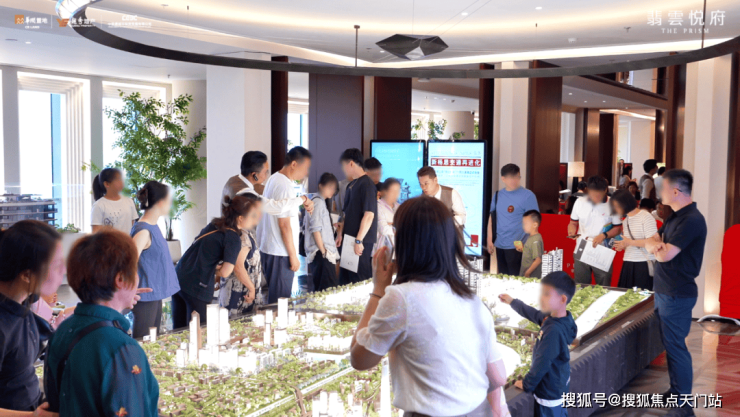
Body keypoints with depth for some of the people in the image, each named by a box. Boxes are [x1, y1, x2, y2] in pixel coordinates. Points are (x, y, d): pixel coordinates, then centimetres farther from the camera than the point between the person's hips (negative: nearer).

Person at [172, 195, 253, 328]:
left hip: (178, 277, 8)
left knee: (179, 330, 17)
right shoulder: (233, 238, -13)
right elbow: (225, 273, -15)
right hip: (196, 287, -8)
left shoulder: (215, 224, 10)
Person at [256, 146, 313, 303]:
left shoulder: (274, 179, 11)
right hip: (280, 253, -10)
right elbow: (284, 225, -18)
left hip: (267, 247, 10)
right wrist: (293, 256, -13)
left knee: (273, 294, 17)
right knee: (280, 298, -1)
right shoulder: (285, 187, -19)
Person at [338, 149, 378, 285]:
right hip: (349, 239, 9)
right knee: (345, 278, 14)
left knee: (360, 280, -4)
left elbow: (369, 215, -20)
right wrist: (341, 234, 15)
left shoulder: (366, 184, -14)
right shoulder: (351, 185, 13)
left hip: (361, 241, -9)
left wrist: (359, 240, -21)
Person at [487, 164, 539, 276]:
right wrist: (489, 239, 10)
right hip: (499, 245, 5)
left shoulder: (528, 195, -7)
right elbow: (492, 217, 14)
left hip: (517, 246, -5)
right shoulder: (498, 195, 9)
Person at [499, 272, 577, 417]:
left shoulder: (554, 331, -32)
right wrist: (512, 302, 26)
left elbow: (541, 364, -25)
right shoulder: (551, 318, -7)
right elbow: (533, 314, 14)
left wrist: (526, 385, -9)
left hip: (549, 394, -8)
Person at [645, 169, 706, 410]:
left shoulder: (692, 220, -20)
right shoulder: (675, 217, 12)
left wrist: (657, 245, -3)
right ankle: (675, 392, 28)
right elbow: (651, 242, 9)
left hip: (676, 295, -9)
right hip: (664, 291, 9)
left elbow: (665, 254, -25)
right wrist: (655, 245, -14)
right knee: (670, 343, 17)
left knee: (675, 346, -3)